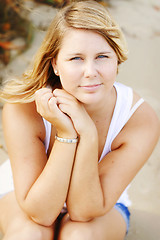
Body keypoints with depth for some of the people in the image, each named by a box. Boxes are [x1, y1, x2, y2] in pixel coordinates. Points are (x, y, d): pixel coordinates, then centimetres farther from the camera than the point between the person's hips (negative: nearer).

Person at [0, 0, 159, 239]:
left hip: (99, 206, 1)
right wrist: (66, 135, -40)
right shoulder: (23, 109, -30)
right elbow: (41, 213, -29)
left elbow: (84, 211, -27)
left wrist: (88, 134, -41)